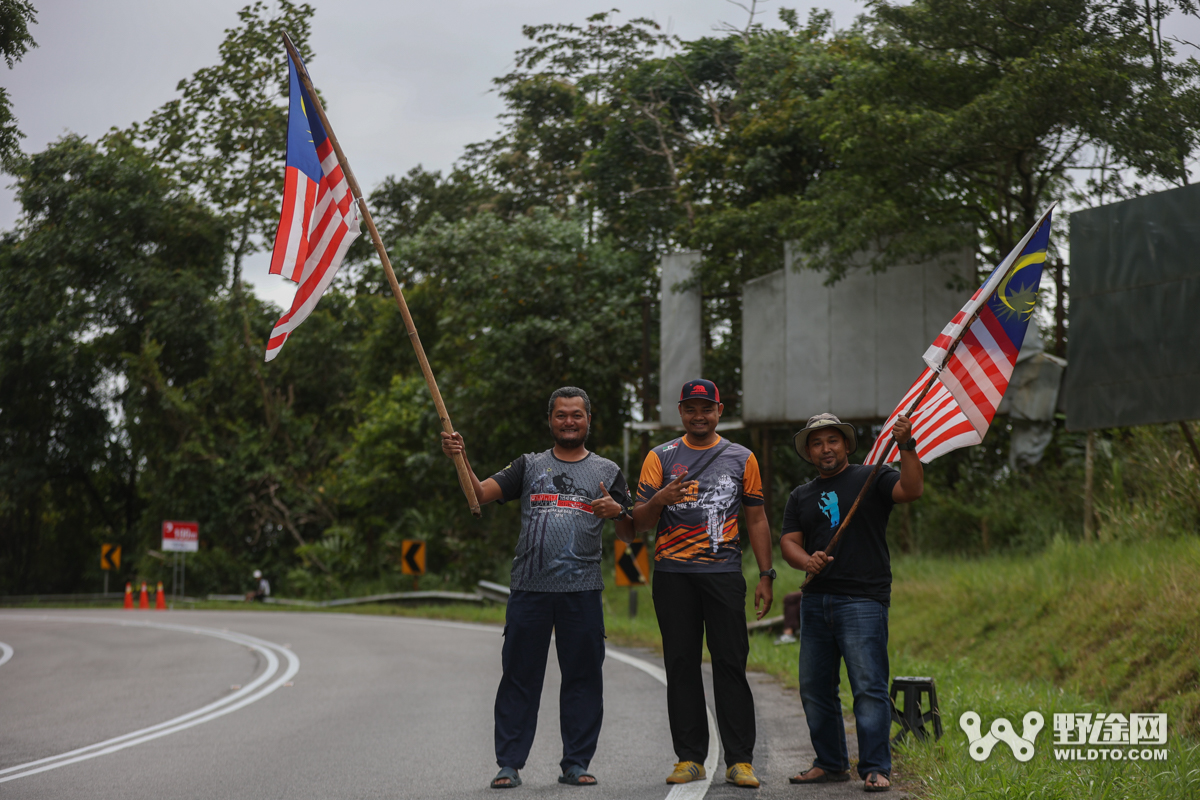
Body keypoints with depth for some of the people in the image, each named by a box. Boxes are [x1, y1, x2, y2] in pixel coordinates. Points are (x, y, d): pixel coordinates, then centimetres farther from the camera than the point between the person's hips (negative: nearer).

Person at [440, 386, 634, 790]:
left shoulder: (607, 472, 13)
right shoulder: (529, 466, 13)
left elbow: (629, 536, 11)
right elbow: (480, 494, 1)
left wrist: (618, 512, -11)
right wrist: (460, 459, -15)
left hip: (582, 591, 1)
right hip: (529, 589, 0)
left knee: (583, 677, 3)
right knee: (519, 677, 1)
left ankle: (576, 764, 13)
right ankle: (509, 764, 7)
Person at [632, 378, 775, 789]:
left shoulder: (741, 458, 12)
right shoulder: (660, 458, 9)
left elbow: (757, 519, 13)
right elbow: (640, 523, 4)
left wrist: (766, 575, 5)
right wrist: (659, 500, -18)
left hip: (724, 572, 0)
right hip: (673, 574, 0)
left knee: (731, 663, -4)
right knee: (681, 666, 2)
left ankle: (739, 760, -2)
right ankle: (690, 758, 8)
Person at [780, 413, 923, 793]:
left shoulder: (871, 478, 5)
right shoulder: (801, 496, 19)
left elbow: (912, 489, -12)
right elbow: (788, 542, 9)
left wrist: (906, 446, -23)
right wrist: (807, 561, -13)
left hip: (862, 600, -5)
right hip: (815, 600, 6)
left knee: (869, 686, -10)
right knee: (814, 687, 8)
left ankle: (875, 769, -7)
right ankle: (830, 763, 20)